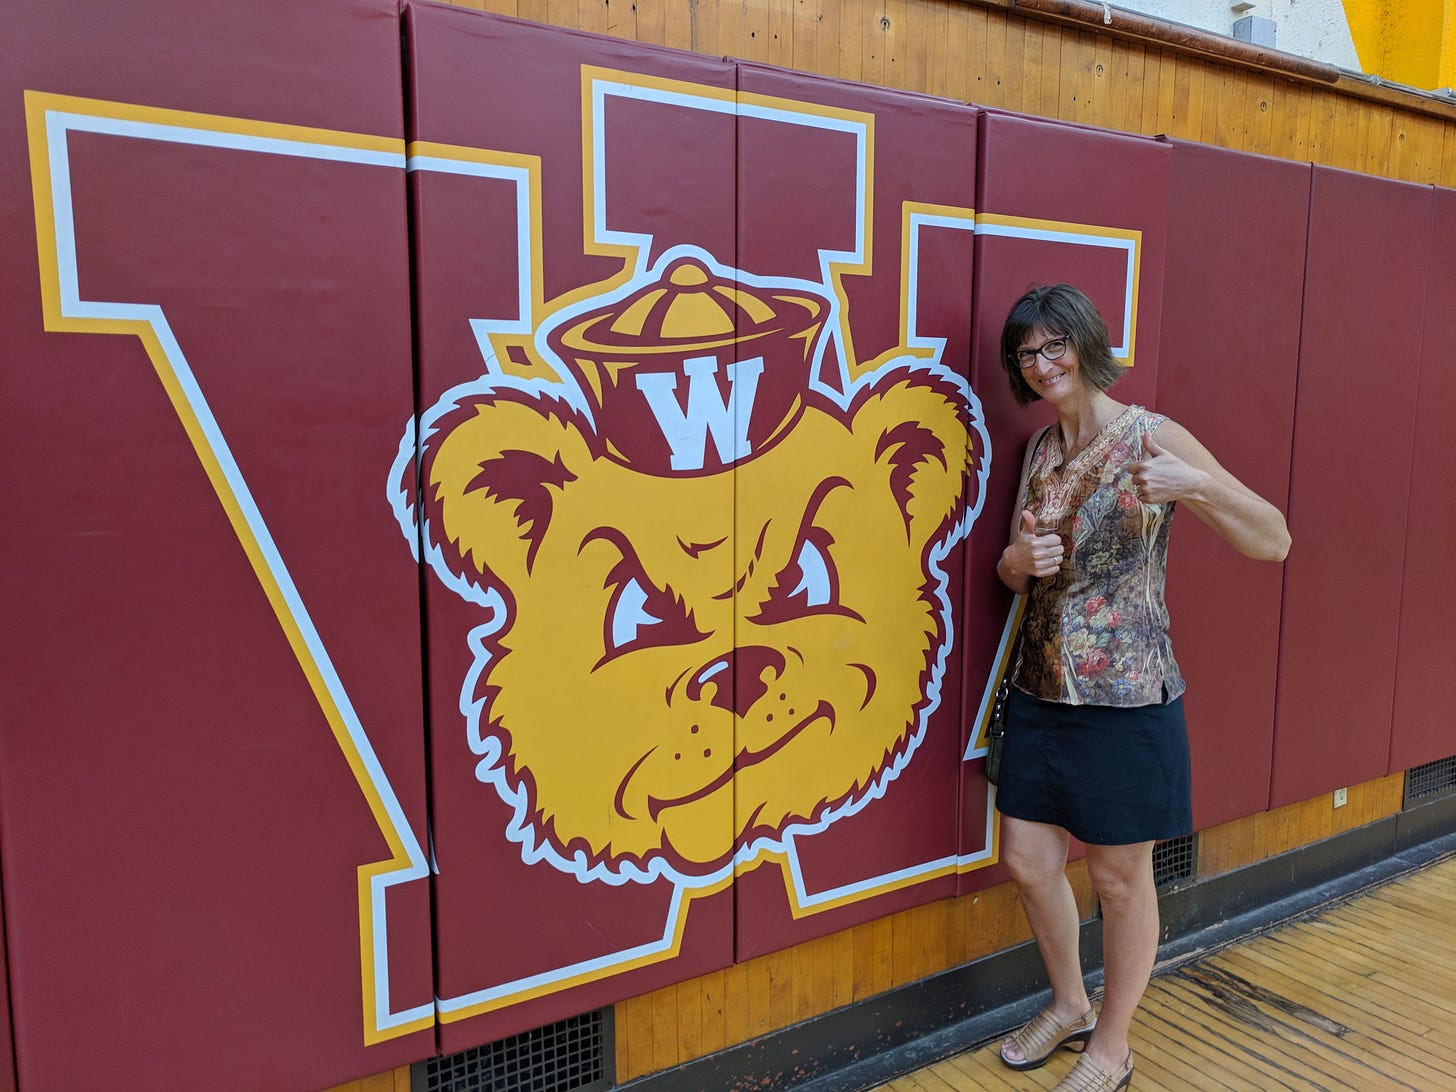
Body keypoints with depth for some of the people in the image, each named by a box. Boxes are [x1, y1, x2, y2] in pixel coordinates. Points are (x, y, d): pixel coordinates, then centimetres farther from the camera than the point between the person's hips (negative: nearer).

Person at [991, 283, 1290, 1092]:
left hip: (1127, 696, -5)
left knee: (1119, 878, 10)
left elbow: (1273, 544, -11)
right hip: (1040, 691, 6)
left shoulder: (1155, 439, -9)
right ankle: (1069, 1007, 39)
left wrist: (1197, 486, -29)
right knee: (1029, 862, 13)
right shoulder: (1040, 449, 8)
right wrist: (1020, 558, -11)